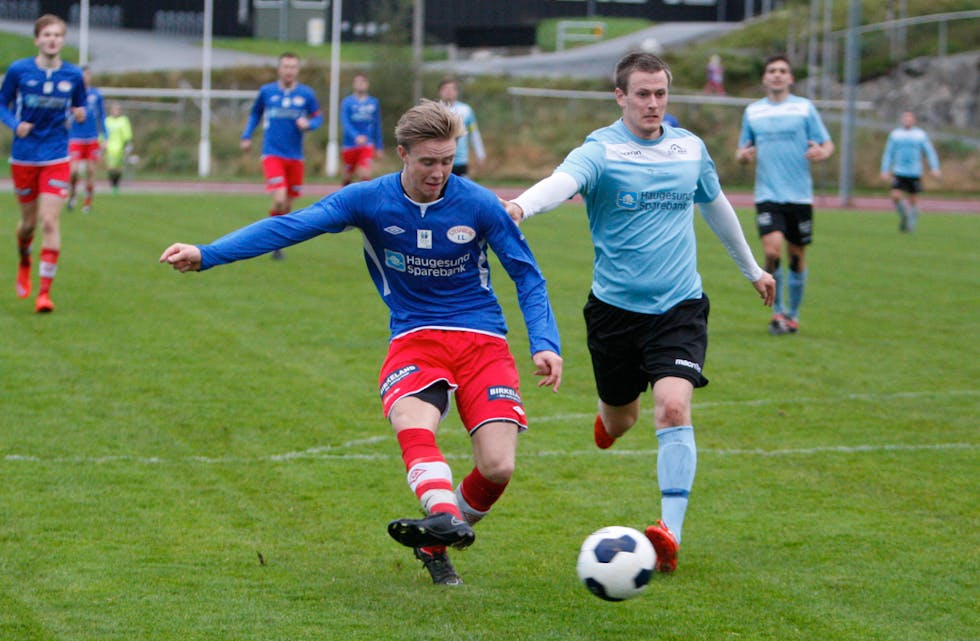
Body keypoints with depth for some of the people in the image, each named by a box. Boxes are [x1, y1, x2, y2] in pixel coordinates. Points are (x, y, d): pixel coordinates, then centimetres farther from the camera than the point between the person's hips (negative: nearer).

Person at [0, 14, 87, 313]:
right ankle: (24, 263, 45)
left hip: (56, 159, 0)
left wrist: (80, 114, -12)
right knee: (29, 221, 12)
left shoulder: (73, 75, -1)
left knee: (50, 221, -12)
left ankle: (45, 291, -8)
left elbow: (79, 108, 11)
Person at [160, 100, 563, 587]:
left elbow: (526, 275, 3)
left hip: (481, 340, 0)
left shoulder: (478, 204, -6)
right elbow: (289, 227, -11)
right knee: (410, 419, -35)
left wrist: (545, 343, -10)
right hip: (414, 339, 0)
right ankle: (444, 519, -52)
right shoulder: (369, 200, -5)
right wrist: (207, 254, -21)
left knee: (497, 467, -16)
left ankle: (437, 542, 10)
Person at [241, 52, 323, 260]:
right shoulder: (266, 91, 1)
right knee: (280, 200, -20)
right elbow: (255, 114, 17)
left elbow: (318, 118, 8)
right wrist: (247, 136, 8)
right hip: (272, 154, -2)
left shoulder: (306, 94, 1)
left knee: (288, 205, 8)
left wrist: (308, 124, -13)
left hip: (295, 157, 2)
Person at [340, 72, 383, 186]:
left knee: (365, 175, -18)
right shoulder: (347, 102, -4)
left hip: (367, 146, 0)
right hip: (349, 145, 0)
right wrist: (356, 137, -33)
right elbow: (345, 123, -16)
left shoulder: (374, 103, 5)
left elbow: (377, 126, 12)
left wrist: (379, 147, 13)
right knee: (348, 177, 12)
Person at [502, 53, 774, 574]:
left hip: (679, 306, 1)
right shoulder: (600, 150, -11)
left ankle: (670, 533, -20)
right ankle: (607, 418, 55)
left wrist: (751, 268, 34)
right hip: (615, 307, -1)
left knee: (673, 408, -19)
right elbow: (563, 180, -34)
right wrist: (520, 206, -57)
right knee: (619, 420, 15)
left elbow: (715, 206, 22)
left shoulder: (690, 148, 3)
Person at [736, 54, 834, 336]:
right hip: (767, 194, 0)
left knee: (796, 256, 5)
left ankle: (793, 314, 22)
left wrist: (821, 152, -19)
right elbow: (742, 150, 17)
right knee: (772, 250, -17)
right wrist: (743, 155, -7)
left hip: (799, 195, 0)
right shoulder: (752, 111, 10)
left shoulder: (805, 107, 4)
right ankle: (778, 310, 1)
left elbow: (828, 144, 4)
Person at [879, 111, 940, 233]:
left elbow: (930, 152, 0)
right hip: (899, 172, 1)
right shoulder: (895, 134, 6)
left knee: (913, 200, 2)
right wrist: (885, 170, 4)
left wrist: (935, 168, -12)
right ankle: (904, 217, 11)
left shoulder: (921, 135, 2)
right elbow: (888, 153, 11)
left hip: (915, 173, 0)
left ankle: (911, 224, 17)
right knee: (895, 196, -14)